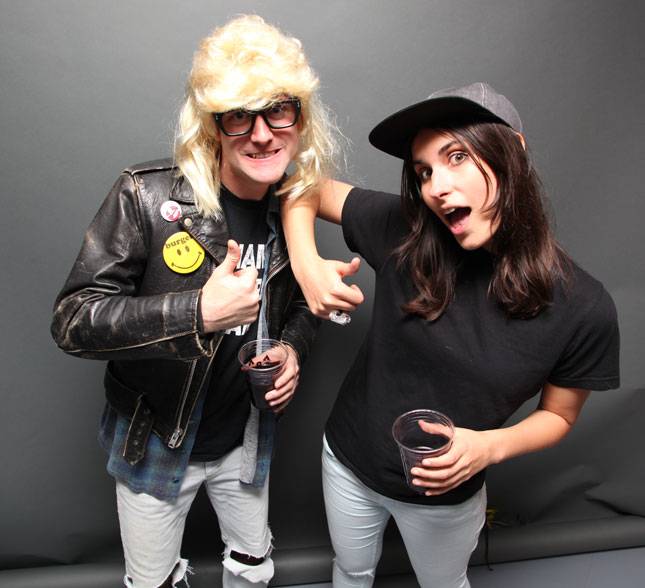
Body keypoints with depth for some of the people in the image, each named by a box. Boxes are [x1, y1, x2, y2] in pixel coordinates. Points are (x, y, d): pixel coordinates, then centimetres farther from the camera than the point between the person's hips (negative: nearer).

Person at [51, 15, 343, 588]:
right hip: (155, 441, -3)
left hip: (244, 439, 4)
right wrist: (198, 313, -35)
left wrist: (293, 350, -13)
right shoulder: (147, 197, -23)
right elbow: (72, 320, -23)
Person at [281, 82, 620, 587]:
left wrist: (489, 446, -26)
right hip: (349, 465, 1)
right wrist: (307, 266, -26)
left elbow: (558, 415, -7)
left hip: (448, 494, 0)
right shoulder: (404, 233, -21)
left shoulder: (584, 308, -21)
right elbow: (305, 192, -9)